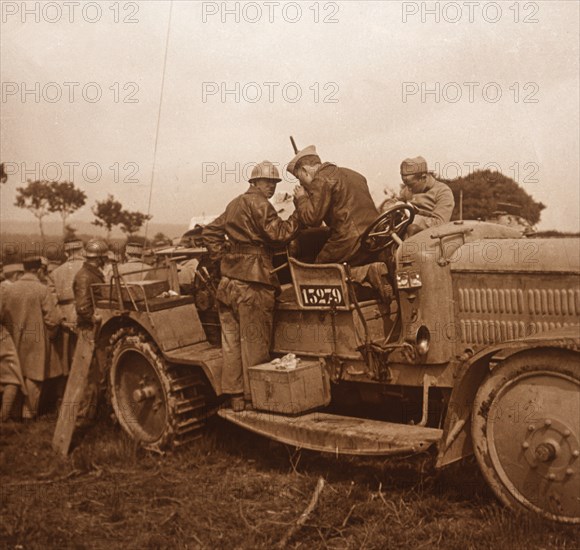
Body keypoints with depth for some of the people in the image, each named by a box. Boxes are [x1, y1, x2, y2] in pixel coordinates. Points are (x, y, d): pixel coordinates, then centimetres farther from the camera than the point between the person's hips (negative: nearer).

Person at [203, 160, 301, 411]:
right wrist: (299, 214, -7)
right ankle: (253, 398, 3)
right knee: (255, 343, -2)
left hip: (229, 278, 9)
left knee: (232, 341, 10)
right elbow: (279, 234, -14)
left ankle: (235, 396, 16)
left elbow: (210, 231, 26)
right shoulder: (258, 203, -6)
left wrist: (223, 255, 18)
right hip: (252, 281, -9)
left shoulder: (234, 204, 22)